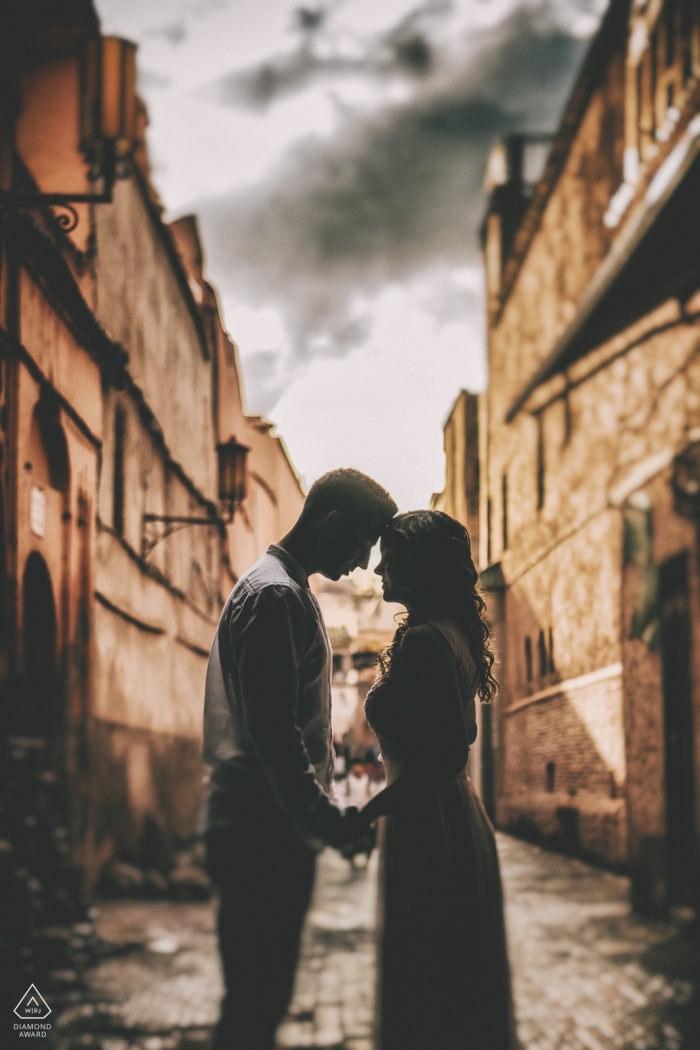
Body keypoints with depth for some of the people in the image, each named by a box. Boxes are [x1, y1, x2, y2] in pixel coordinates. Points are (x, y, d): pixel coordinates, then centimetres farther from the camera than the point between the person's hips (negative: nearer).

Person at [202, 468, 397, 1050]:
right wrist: (333, 821, -20)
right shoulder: (275, 595, -14)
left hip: (274, 832, 10)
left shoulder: (291, 592, 19)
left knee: (261, 999, 13)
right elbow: (272, 732, -22)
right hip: (265, 834, -10)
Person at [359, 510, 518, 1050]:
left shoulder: (422, 641, -18)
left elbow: (443, 753, -25)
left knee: (425, 995, -2)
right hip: (458, 818, 10)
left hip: (429, 828, -10)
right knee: (461, 983, 17)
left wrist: (365, 814, -18)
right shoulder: (455, 635, 12)